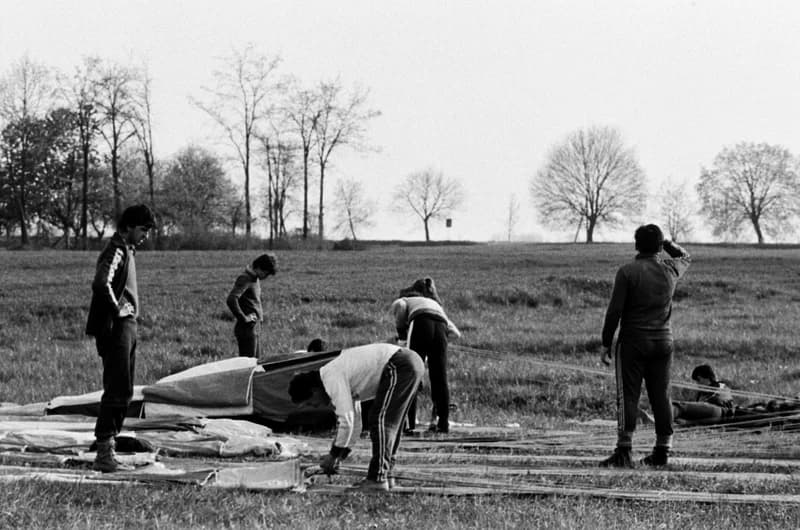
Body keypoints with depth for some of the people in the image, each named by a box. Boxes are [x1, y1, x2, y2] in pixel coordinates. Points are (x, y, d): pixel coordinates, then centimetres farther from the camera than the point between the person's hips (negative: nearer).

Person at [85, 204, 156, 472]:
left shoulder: (127, 251, 18)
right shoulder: (116, 251, -13)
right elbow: (101, 284, -30)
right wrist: (117, 309, -19)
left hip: (126, 329, 10)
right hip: (115, 329, -10)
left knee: (122, 392, 12)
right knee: (117, 391, -10)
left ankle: (107, 449, 17)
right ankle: (104, 454, -9)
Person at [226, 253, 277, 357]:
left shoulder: (256, 279, 14)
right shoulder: (245, 279, -14)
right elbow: (231, 300, -28)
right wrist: (243, 318, -23)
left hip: (256, 328, 10)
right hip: (247, 329, -10)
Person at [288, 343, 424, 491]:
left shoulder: (333, 379, -10)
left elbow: (346, 421, -15)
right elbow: (354, 423, 27)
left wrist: (334, 455, -3)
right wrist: (339, 457, 24)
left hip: (399, 366, -10)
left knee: (379, 420, -6)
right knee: (390, 423, 17)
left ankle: (378, 478, -6)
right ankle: (385, 474, 23)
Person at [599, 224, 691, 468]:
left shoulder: (627, 271, -10)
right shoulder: (671, 269, 2)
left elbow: (614, 311, -11)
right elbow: (686, 257, 28)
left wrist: (606, 343, -4)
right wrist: (667, 242, 33)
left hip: (633, 342, -4)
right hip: (663, 342, 4)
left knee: (628, 396, -4)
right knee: (661, 396, 9)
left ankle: (624, 451, -10)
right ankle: (662, 450, 13)